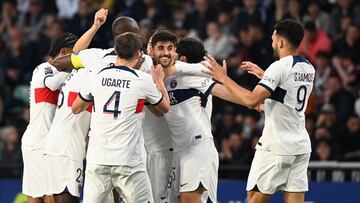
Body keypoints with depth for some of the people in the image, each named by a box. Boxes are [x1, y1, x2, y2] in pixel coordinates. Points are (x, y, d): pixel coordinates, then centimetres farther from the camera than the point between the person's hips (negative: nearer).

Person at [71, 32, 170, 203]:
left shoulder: (97, 76, 5)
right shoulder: (143, 80, -2)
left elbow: (76, 108, 20)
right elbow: (165, 107, 17)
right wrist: (159, 81, 34)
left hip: (97, 158, 3)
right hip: (128, 160, -3)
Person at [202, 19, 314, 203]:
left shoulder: (279, 67, -15)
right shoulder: (308, 68, 10)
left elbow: (251, 100, -21)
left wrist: (224, 78, -12)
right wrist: (262, 74, 32)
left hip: (276, 146, -7)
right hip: (301, 145, 7)